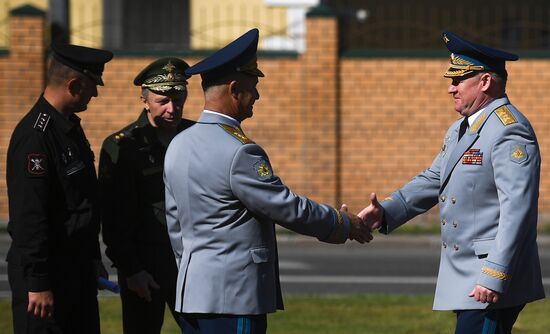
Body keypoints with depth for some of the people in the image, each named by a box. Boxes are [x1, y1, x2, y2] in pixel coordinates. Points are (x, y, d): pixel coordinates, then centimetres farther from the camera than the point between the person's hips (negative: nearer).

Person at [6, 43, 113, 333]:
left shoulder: (70, 125, 13)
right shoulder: (35, 135, -19)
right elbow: (28, 216, -22)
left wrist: (93, 259, 22)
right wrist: (38, 284, -22)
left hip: (77, 267, 10)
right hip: (47, 273, -10)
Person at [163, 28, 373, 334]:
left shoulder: (179, 145, 11)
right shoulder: (239, 152, -17)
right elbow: (289, 208, -13)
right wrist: (343, 224, 1)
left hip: (192, 292, 9)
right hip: (233, 296, -9)